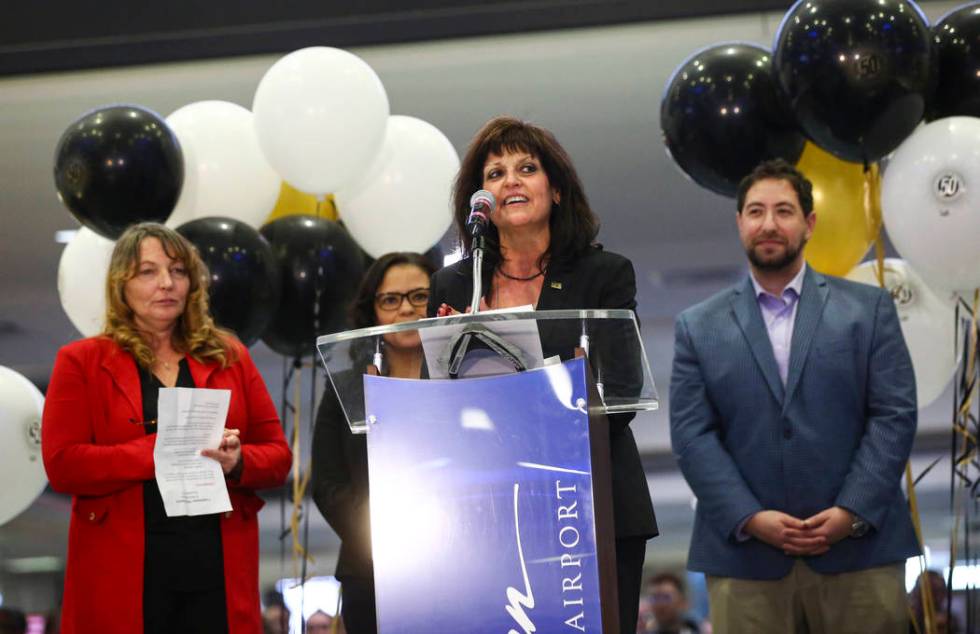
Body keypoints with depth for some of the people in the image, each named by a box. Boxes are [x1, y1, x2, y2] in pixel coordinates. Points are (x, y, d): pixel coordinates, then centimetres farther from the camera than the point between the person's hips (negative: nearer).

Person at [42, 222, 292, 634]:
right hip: (124, 574, -2)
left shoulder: (230, 357, 13)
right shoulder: (81, 362, 4)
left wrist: (237, 462, -12)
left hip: (221, 570, 2)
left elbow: (277, 455, 11)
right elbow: (62, 465, -7)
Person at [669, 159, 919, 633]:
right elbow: (691, 435, 2)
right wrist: (749, 518, -11)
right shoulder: (699, 327, 10)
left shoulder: (868, 308, 9)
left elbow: (895, 415, 2)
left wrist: (852, 512, -10)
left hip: (859, 548, 0)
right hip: (745, 556, 0)